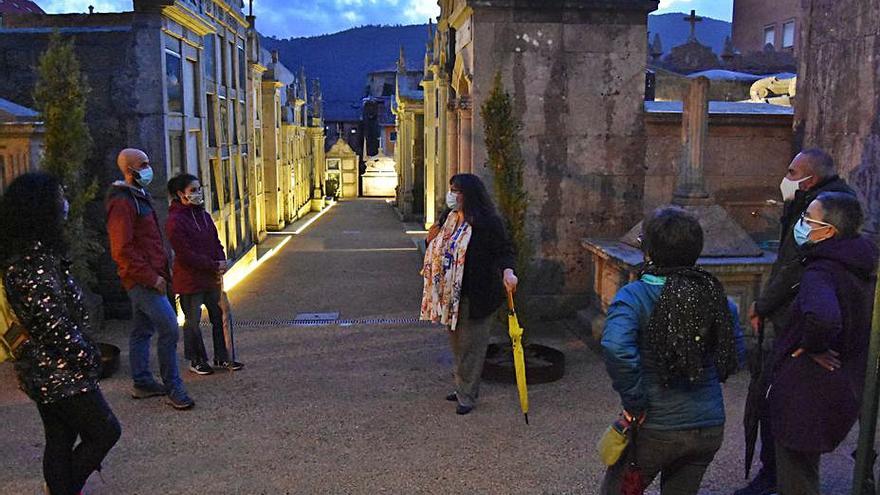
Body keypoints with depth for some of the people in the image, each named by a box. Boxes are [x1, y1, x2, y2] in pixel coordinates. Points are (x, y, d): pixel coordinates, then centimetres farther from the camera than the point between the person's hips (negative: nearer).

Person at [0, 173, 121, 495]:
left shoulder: (29, 252, 7)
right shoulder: (33, 261, -23)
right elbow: (53, 323, -25)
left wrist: (84, 353, 11)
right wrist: (87, 358, -13)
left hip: (45, 371, 9)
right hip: (60, 374, -9)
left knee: (60, 442, 18)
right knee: (105, 431, 6)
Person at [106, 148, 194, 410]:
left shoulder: (139, 197, 16)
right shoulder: (122, 202, -16)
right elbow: (122, 250, -21)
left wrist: (162, 270, 17)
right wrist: (151, 277, -20)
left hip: (148, 277, 10)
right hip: (142, 279, -10)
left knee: (143, 329, 16)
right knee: (169, 327, -11)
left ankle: (142, 383, 27)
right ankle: (173, 388, -3)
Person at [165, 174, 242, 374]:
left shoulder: (204, 215, 10)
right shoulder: (175, 220, -15)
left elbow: (216, 242, 14)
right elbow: (186, 254, -19)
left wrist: (221, 263, -5)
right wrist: (214, 266, -17)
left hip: (211, 278, 7)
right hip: (189, 280, -7)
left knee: (220, 317, 11)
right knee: (193, 321, 6)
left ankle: (222, 357, 23)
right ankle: (196, 361, 20)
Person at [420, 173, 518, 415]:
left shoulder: (489, 222, -15)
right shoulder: (451, 219, 10)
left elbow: (504, 250, -19)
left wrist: (507, 271, -34)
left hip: (476, 296, -8)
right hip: (452, 294, 8)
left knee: (471, 345, 1)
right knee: (456, 343, 18)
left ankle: (467, 396, 13)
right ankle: (462, 388, 33)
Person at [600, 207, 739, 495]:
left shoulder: (634, 296, -16)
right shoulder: (715, 294, -1)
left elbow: (616, 348, -33)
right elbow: (732, 356, 7)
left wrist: (634, 402, -21)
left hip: (655, 429, -4)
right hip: (710, 428, 5)